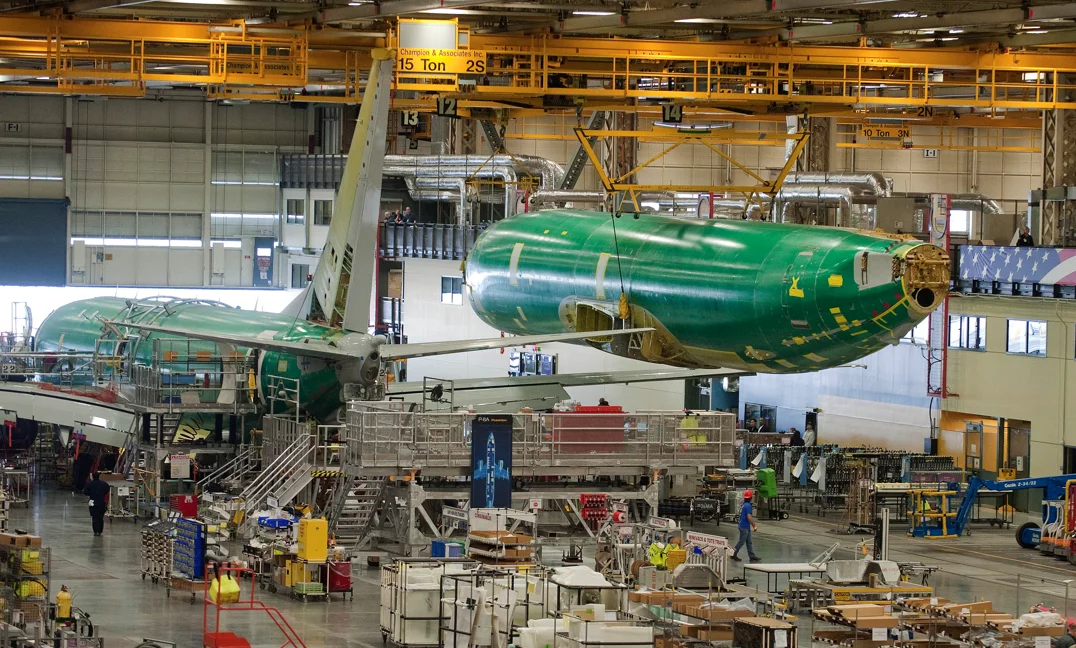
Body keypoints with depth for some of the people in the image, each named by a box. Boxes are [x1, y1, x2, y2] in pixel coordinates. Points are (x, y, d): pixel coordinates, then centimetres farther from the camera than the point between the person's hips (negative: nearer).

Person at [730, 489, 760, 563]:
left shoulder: (743, 504, 8)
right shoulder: (748, 506, -21)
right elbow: (749, 517, -24)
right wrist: (754, 526, -17)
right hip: (744, 527, -9)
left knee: (749, 542, 12)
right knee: (741, 541, 2)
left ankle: (752, 556, 15)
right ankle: (733, 554, 11)